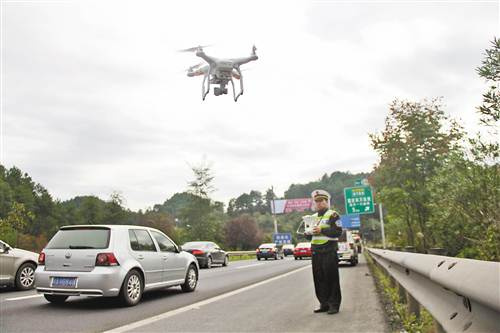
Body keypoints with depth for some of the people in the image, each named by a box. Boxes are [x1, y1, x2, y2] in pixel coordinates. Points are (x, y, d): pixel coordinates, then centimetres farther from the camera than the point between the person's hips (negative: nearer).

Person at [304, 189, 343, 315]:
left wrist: (322, 230, -20)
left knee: (331, 278, -3)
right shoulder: (313, 217, 19)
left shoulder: (333, 215, -1)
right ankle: (324, 304, 17)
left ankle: (334, 304, 4)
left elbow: (338, 231, -13)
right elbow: (309, 237, 23)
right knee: (319, 279, 8)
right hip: (315, 251, 7)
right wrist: (308, 233, 0)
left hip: (329, 251, -6)